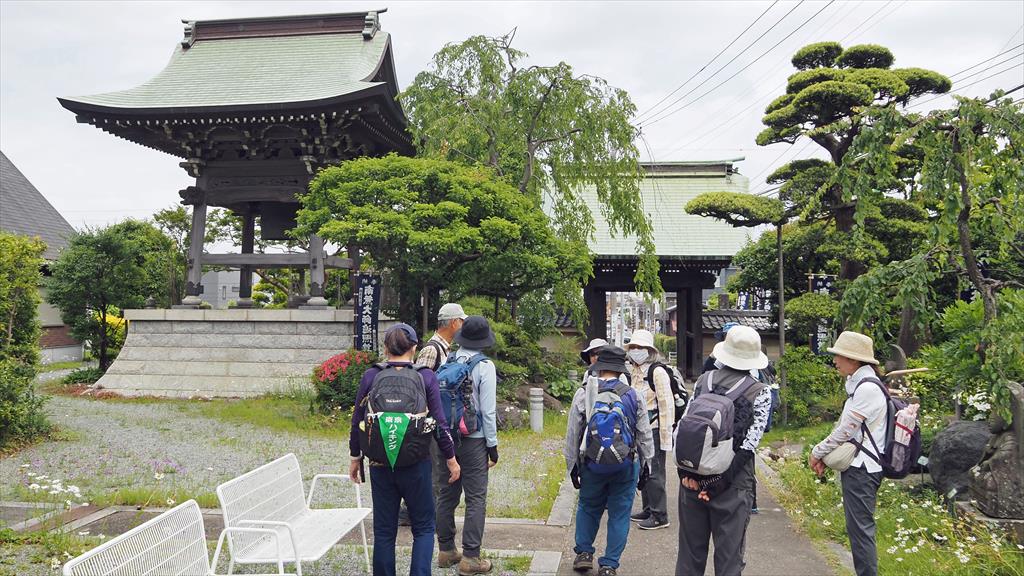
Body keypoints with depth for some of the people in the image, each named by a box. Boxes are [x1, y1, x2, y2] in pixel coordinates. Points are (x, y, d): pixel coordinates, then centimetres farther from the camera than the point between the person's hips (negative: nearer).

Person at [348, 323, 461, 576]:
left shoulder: (370, 377, -2)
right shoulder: (425, 377, -6)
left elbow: (357, 421, 2)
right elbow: (439, 423, -6)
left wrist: (355, 458, 14)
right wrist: (451, 458, 5)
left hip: (380, 464, 2)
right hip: (416, 465, -1)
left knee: (384, 530, 14)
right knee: (423, 527, 14)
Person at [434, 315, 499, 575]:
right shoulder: (484, 366, -11)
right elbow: (488, 410, -11)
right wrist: (492, 445, -2)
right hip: (473, 439, -5)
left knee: (446, 495, 14)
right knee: (476, 499, 2)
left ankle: (446, 551, 26)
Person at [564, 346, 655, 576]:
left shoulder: (583, 395, -5)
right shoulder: (633, 396, -3)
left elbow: (572, 435, 1)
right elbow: (645, 436, 3)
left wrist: (572, 466, 12)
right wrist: (645, 466, 14)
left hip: (592, 464, 0)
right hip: (626, 466, 0)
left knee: (588, 507, 20)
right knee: (619, 514, 10)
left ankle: (583, 553, 23)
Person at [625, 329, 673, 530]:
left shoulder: (657, 372, -14)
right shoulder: (633, 372, 12)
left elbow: (667, 405, -16)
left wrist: (666, 435, -17)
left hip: (654, 431, -8)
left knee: (654, 473, -3)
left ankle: (659, 516, 6)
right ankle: (648, 509, 28)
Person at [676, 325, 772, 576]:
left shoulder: (703, 381, 3)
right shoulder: (760, 393, -6)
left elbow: (682, 426, -2)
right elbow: (748, 445, -13)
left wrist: (685, 472, -4)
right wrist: (719, 482, -12)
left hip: (692, 479, 3)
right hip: (732, 486, -3)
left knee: (690, 554, 15)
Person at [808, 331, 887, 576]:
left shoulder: (867, 388, -18)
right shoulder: (858, 383, 12)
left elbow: (845, 430, -17)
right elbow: (844, 427, 15)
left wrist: (817, 452, -5)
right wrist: (824, 455, 8)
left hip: (862, 468, -10)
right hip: (857, 465, 10)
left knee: (860, 528, -5)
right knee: (858, 527, 15)